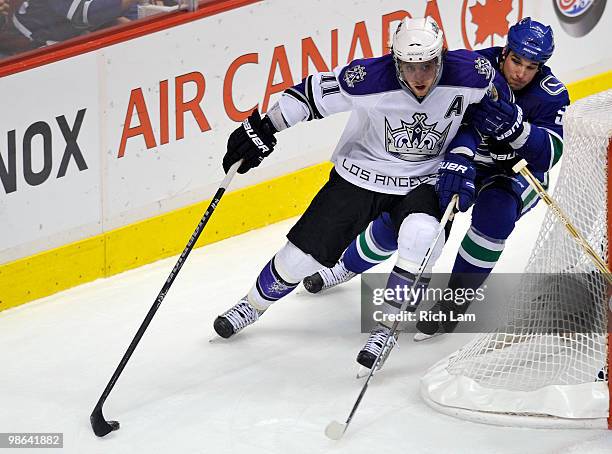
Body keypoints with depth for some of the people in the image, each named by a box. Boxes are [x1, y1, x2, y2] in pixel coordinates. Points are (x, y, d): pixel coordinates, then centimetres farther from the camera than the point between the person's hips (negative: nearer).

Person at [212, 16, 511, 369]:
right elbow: (315, 92, -14)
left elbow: (495, 83, -3)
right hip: (361, 174, 0)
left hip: (423, 181, 0)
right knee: (305, 252, 2)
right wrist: (262, 130, -11)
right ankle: (254, 304, 33)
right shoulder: (369, 79, -27)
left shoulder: (468, 74, -24)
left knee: (422, 235, -32)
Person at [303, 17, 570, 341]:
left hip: (517, 173, -2)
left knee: (494, 209, -34)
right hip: (465, 163, 2)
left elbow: (549, 155, -34)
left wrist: (515, 126, -51)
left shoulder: (550, 95, -24)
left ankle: (456, 299, -17)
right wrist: (456, 160, -48)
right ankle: (350, 265, 29)